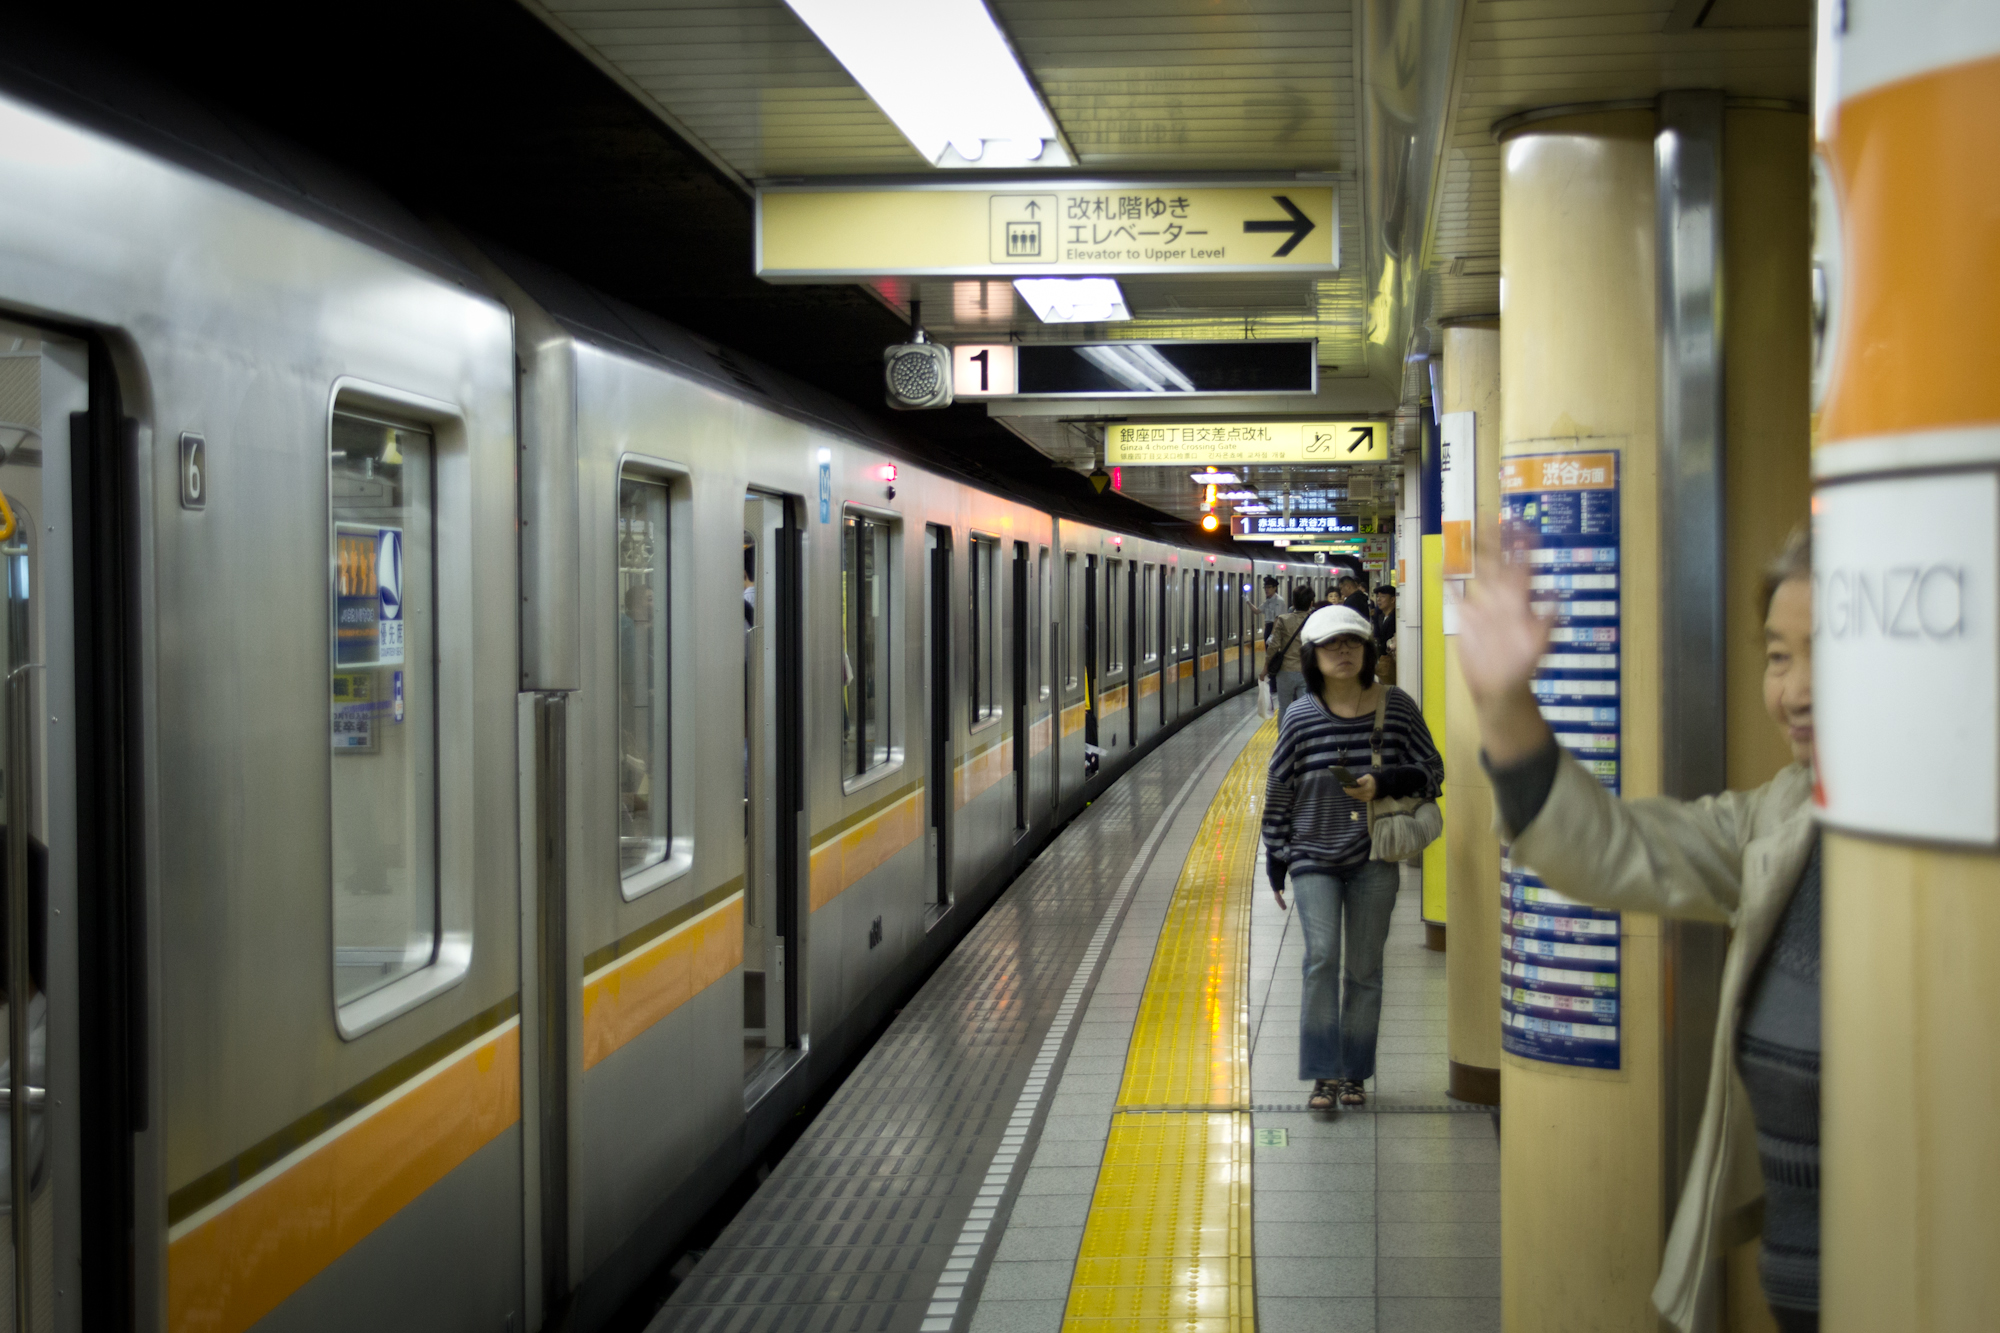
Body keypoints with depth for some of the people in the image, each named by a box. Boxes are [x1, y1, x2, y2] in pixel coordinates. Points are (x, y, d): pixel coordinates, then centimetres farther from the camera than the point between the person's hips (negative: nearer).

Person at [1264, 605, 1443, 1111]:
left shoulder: (1395, 706, -2)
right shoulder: (1300, 717, -3)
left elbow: (1431, 770, 3)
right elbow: (1279, 791, 4)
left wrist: (1382, 783, -16)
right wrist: (1276, 861, 5)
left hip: (1373, 859, 1)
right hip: (1314, 857, -1)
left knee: (1364, 969, 7)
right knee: (1322, 957, -13)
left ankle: (1354, 1073, 20)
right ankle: (1323, 1074, -5)